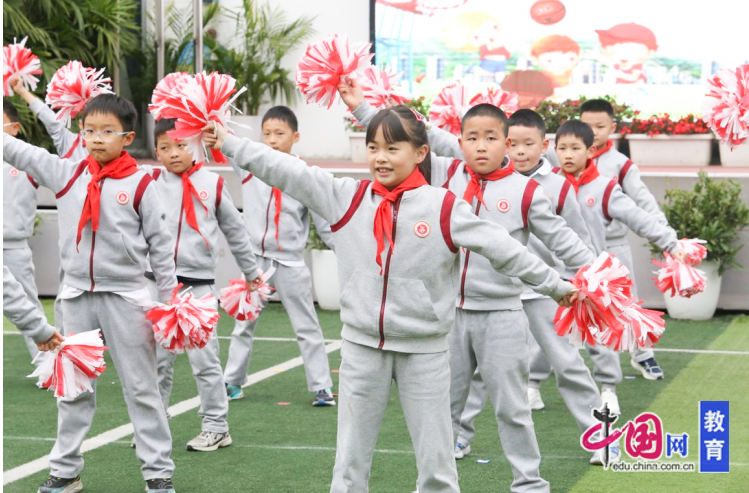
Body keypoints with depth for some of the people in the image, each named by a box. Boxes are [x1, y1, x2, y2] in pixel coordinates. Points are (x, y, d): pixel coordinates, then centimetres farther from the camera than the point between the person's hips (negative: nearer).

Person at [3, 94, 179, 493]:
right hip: (76, 295, 3)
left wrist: (170, 295, -1)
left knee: (141, 387, 4)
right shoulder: (67, 174, 2)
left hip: (125, 297, -3)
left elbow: (160, 244, -1)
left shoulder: (140, 185, -5)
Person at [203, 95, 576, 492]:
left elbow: (503, 249, -1)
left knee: (436, 461, 5)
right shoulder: (348, 198, 1)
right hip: (362, 345, 2)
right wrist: (229, 143, -4)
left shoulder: (444, 207, -6)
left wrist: (555, 285, 2)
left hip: (424, 351, -2)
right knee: (350, 460, 10)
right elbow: (287, 172, -1)